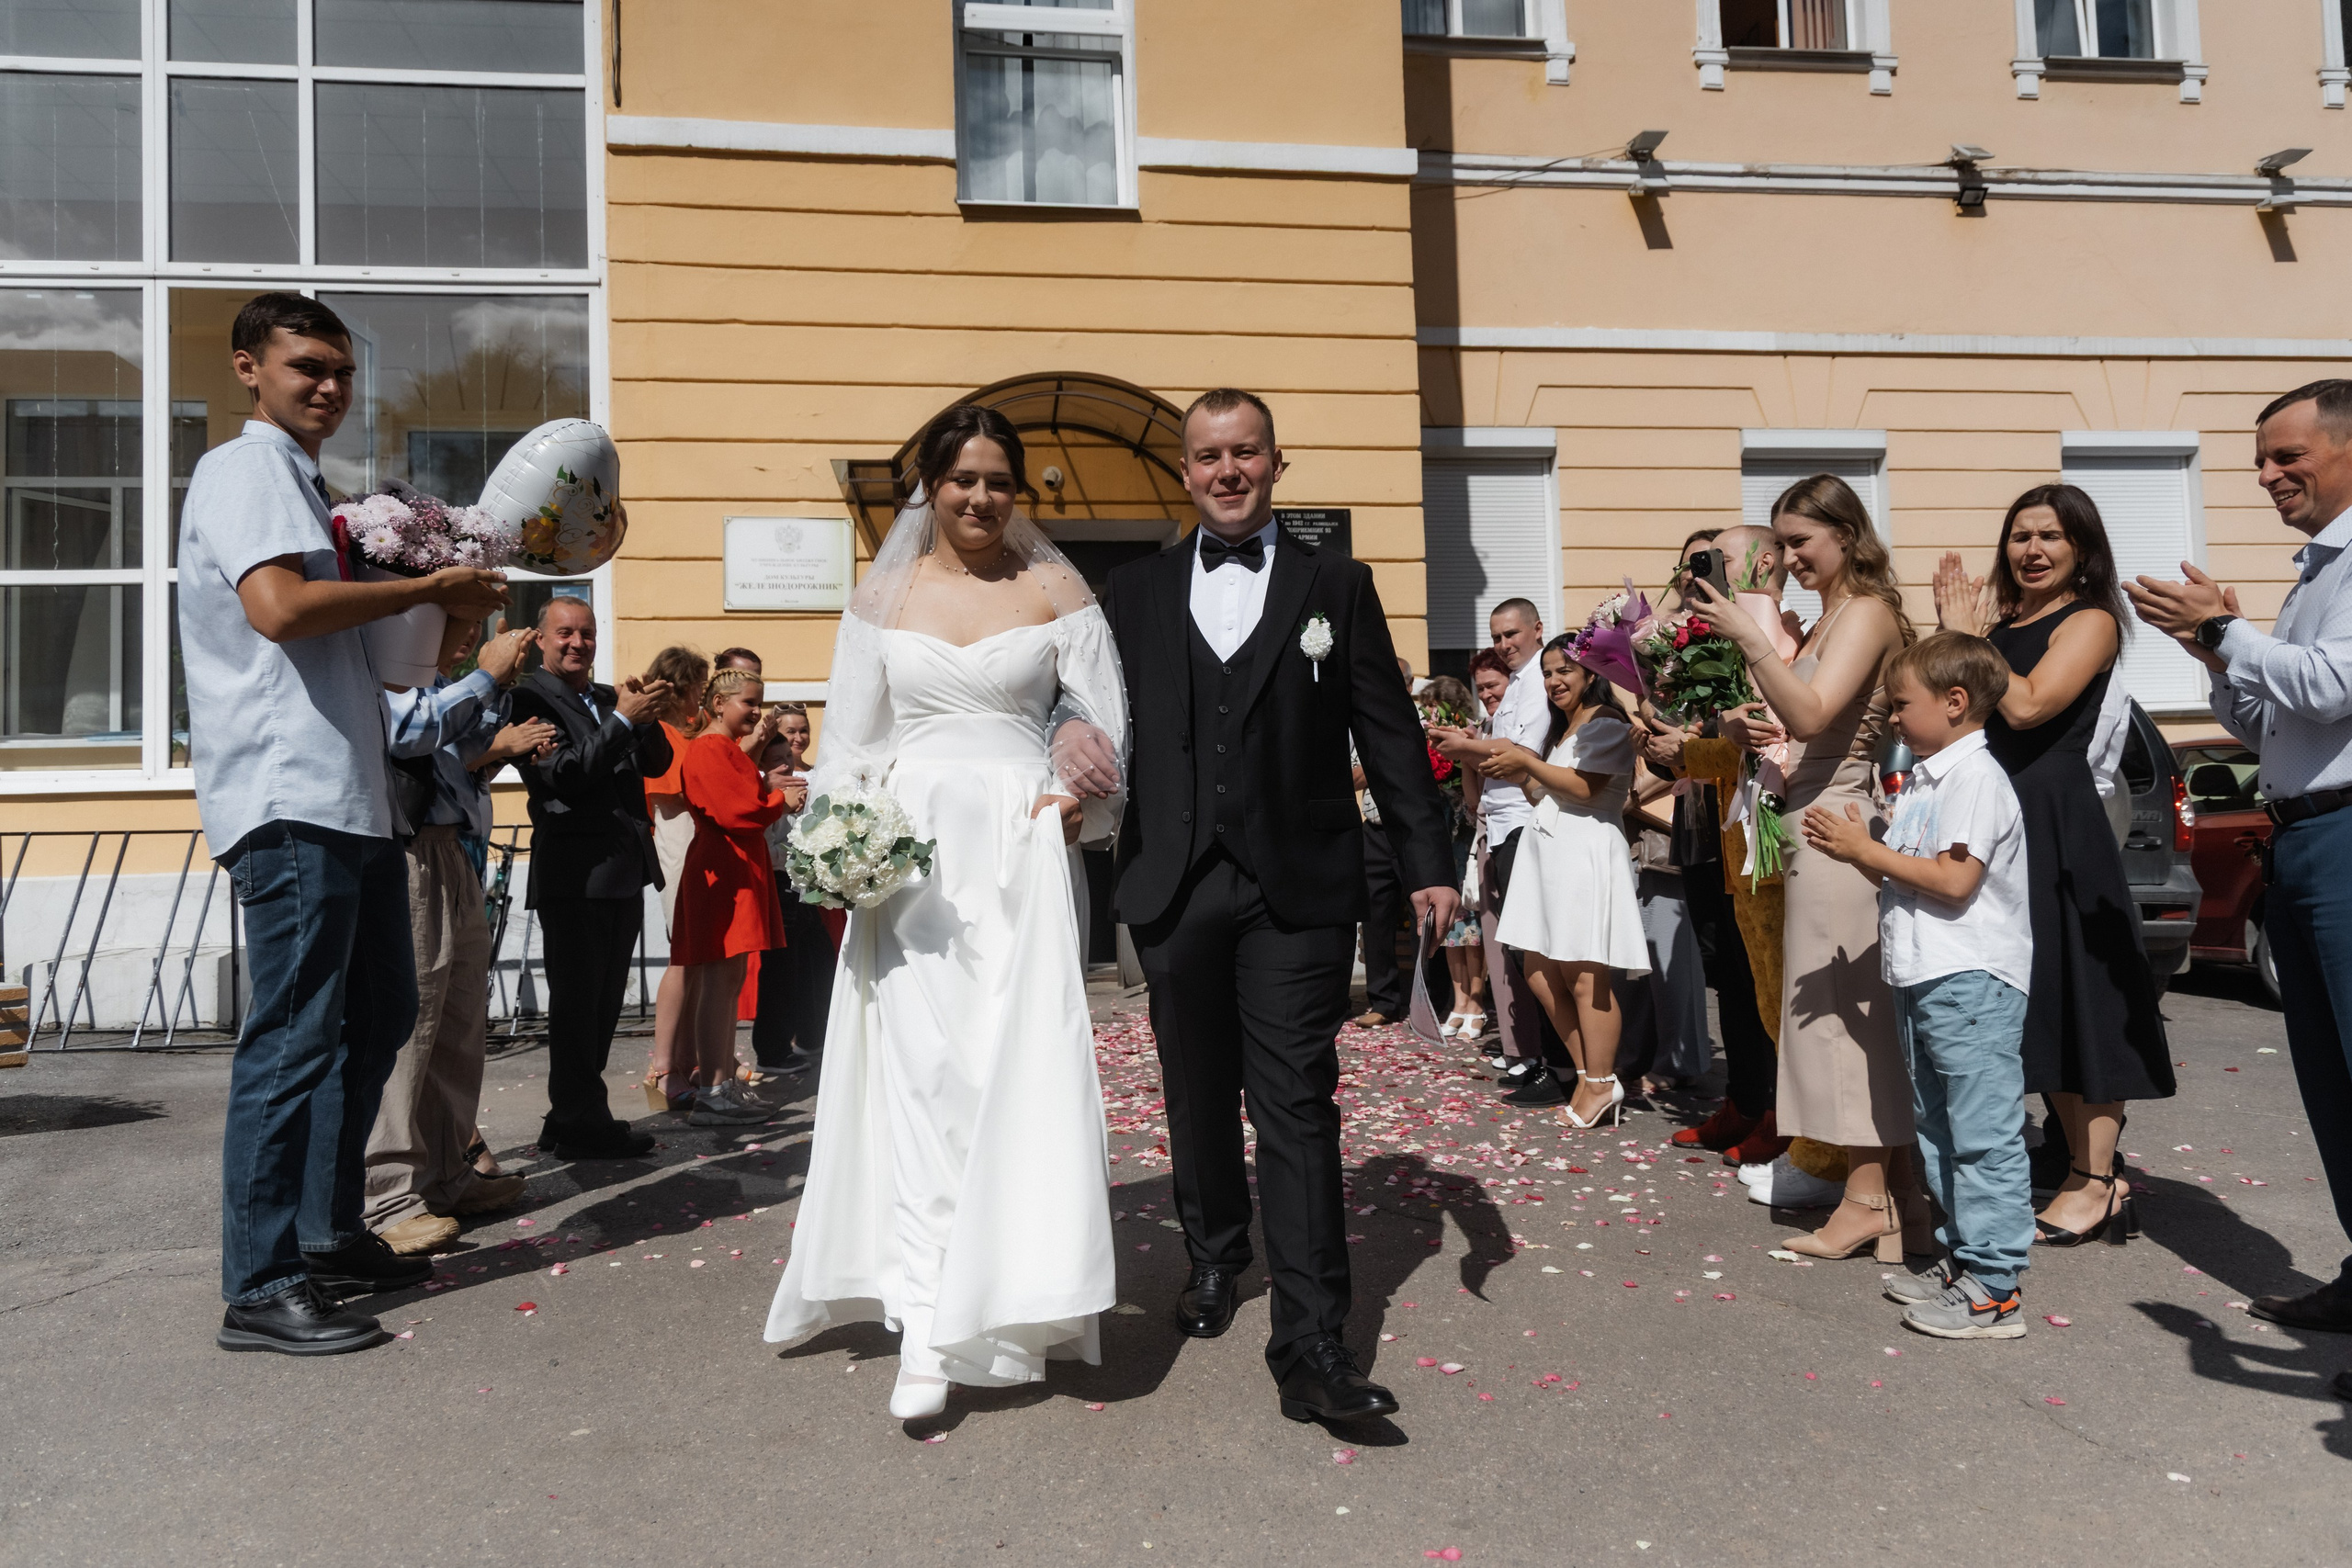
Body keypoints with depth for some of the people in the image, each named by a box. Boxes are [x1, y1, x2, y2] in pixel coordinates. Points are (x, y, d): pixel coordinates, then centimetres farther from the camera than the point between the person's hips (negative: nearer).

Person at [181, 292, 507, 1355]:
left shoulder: (303, 481, 23)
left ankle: (331, 1235, 27)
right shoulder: (245, 469, -6)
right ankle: (260, 1288, 0)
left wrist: (442, 611, 13)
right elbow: (279, 606, -23)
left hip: (351, 793, 10)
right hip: (291, 798, -10)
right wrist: (424, 588, -12)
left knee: (378, 1013, 16)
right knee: (293, 1038, -7)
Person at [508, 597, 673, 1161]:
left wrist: (647, 717, -9)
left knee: (604, 1002, 14)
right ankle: (581, 1125, 9)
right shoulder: (530, 698, -6)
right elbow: (563, 774, -18)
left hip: (625, 870, 8)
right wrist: (622, 719, -20)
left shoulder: (609, 698, 16)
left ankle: (571, 1120, 25)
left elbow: (657, 764, 10)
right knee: (576, 1002, 0)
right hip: (576, 875, -8)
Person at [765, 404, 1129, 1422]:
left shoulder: (1057, 590, 8)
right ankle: (928, 1325, -5)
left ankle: (1005, 1293, 12)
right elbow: (851, 738, 11)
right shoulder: (885, 596, 12)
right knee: (922, 1070, -6)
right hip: (914, 851, 1)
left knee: (1026, 1063, -3)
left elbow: (1103, 723, 6)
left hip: (1025, 851, 0)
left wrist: (1079, 802, -11)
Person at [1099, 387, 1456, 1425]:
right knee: (1198, 1098, 15)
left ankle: (1310, 1345, -2)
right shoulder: (1136, 593, 11)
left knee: (1297, 1108, -5)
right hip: (1174, 890, 3)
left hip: (1298, 890, -2)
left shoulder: (1337, 586, 6)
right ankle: (1214, 1260, 38)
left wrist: (1429, 865, -1)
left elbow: (1390, 736, 3)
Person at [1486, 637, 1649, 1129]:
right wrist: (1518, 776, 10)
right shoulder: (1559, 730, 26)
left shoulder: (1606, 724, -3)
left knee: (1583, 975, -10)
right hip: (1546, 848, 9)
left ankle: (1600, 1084, -2)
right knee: (1539, 972, 4)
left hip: (1586, 850, -9)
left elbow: (1585, 787, -15)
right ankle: (1591, 1075, 11)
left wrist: (1527, 764, -8)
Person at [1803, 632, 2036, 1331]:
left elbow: (1954, 880, -21)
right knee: (1939, 1133, 17)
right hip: (1923, 979, 11)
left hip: (1972, 980, -10)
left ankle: (1995, 1289, -3)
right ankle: (1960, 1260, 27)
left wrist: (1867, 850, -14)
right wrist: (1856, 848, 4)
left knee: (1983, 1136, -6)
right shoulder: (1921, 781, 17)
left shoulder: (1975, 776, -12)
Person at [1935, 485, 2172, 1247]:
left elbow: (2028, 705, -18)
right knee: (2039, 1004, 11)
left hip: (2055, 824, -7)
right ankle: (2087, 1166, 21)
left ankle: (2098, 1185, 3)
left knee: (2074, 994, -4)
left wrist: (1969, 635, -10)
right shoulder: (1999, 623, 16)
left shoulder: (2090, 620, -4)